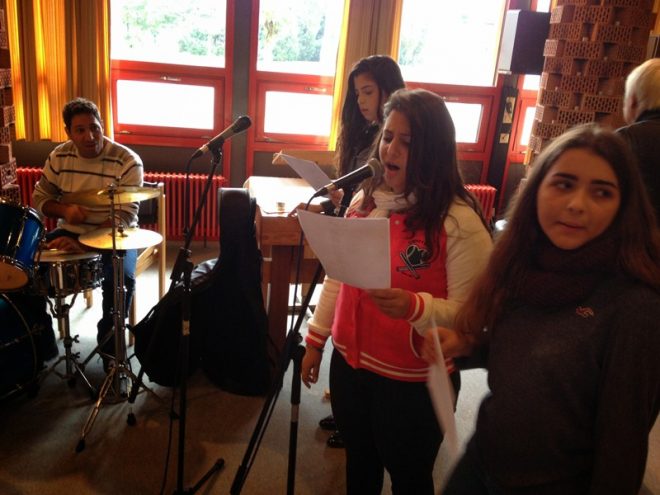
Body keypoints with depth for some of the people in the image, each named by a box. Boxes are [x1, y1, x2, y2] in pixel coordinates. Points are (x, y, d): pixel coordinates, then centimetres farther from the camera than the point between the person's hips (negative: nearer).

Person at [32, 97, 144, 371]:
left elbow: (124, 217, -24)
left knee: (120, 279, -32)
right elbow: (39, 198, 7)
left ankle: (109, 346, -8)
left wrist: (84, 245, -35)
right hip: (70, 233, 5)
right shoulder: (59, 157, -2)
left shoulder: (127, 161, -18)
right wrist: (64, 209, -18)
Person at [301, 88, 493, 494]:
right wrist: (316, 338, 11)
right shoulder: (365, 200, 1)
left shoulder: (460, 223, -19)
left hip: (414, 383, -5)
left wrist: (414, 307, -37)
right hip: (349, 365, 6)